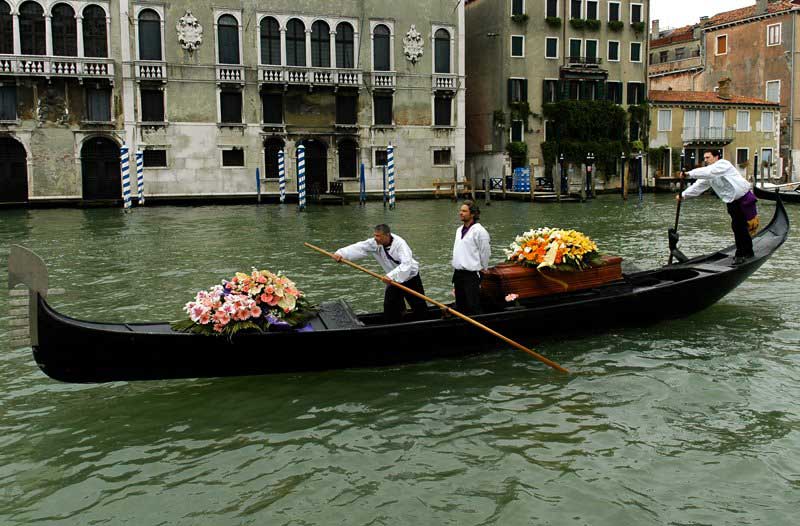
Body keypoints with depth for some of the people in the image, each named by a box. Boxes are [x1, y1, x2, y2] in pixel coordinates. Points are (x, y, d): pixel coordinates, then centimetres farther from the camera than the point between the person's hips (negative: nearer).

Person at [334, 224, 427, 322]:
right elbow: (358, 247, -21)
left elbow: (406, 264, -40)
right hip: (393, 279, 5)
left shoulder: (400, 244, -31)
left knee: (419, 305, 6)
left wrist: (391, 276, -50)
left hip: (410, 277, -5)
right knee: (389, 306, -1)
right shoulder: (374, 243, -14)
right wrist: (341, 253, -36)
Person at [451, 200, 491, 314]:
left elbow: (485, 253, -10)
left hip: (472, 274, -8)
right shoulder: (459, 230, 13)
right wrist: (456, 271, 17)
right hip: (458, 273, 8)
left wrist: (481, 270, -1)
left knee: (473, 306, -4)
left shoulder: (479, 231, -13)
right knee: (460, 305, 17)